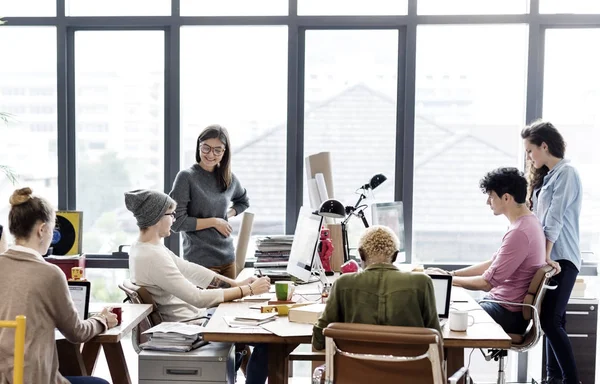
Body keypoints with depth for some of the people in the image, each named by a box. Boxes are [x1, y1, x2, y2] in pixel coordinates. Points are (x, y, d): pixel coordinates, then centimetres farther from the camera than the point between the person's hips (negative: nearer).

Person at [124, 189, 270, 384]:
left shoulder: (146, 247, 2)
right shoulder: (153, 257, -28)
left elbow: (189, 270, 6)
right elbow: (198, 298, -29)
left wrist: (236, 283, 1)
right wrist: (248, 290, -22)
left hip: (186, 319, 10)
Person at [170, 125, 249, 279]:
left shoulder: (229, 178, 6)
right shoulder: (186, 177, -9)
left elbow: (243, 202, 26)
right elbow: (177, 222, -13)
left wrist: (228, 215, 8)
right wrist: (214, 222, -12)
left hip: (227, 259, 6)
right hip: (200, 261, -5)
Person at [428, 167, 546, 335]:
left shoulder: (519, 232, -24)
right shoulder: (527, 222, 9)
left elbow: (487, 283, -21)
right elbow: (493, 264, 15)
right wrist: (451, 273, 9)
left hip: (508, 315, -10)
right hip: (503, 304, 10)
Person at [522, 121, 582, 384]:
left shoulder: (566, 173, -10)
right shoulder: (547, 176, 18)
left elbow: (555, 219, -15)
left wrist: (546, 256, -16)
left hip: (561, 259, -9)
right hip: (549, 258, 9)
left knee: (550, 320, -14)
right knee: (553, 320, 10)